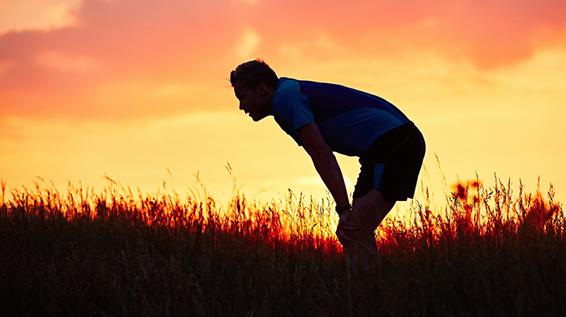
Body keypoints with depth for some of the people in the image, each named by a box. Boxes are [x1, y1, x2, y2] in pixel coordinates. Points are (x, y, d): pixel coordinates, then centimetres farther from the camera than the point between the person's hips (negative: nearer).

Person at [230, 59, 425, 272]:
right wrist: (346, 208, 19)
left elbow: (322, 155, -17)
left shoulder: (284, 98, -9)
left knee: (351, 233, -14)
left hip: (392, 141, -10)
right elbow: (324, 156, 22)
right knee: (356, 233, 10)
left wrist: (344, 209, -18)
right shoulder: (292, 93, 21)